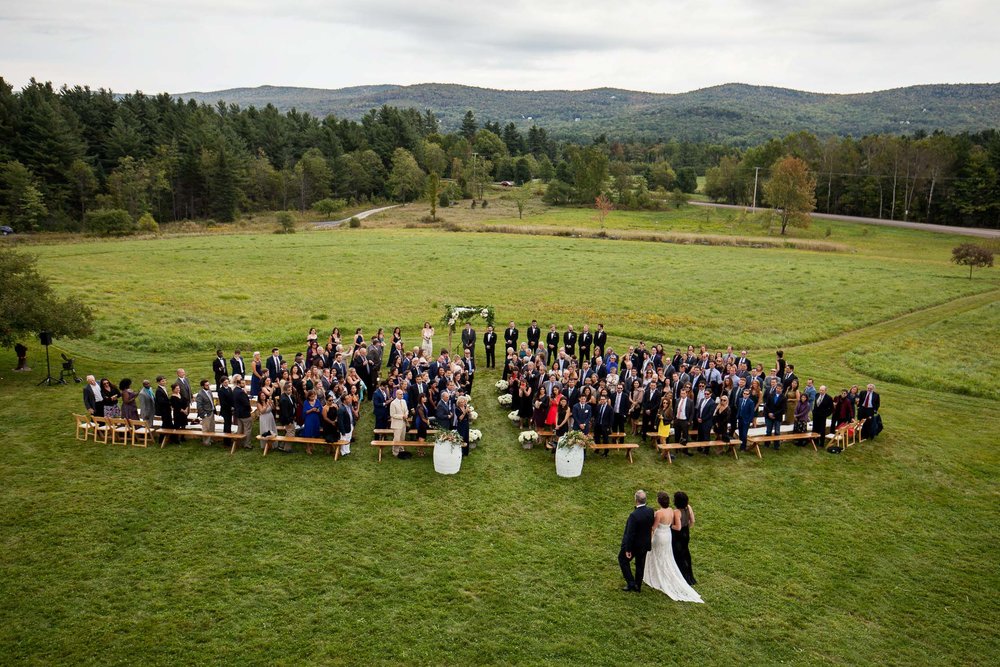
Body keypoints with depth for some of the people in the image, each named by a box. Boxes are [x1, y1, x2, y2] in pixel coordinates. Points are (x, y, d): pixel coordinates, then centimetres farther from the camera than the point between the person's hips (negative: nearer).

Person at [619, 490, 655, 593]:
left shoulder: (634, 515, -32)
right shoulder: (650, 511, -13)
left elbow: (630, 534, -25)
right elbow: (651, 527, 1)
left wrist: (628, 549, -16)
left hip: (634, 544, -6)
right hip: (645, 544, 6)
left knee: (623, 559, 19)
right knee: (640, 564, 22)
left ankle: (631, 583, 17)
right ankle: (638, 586, 36)